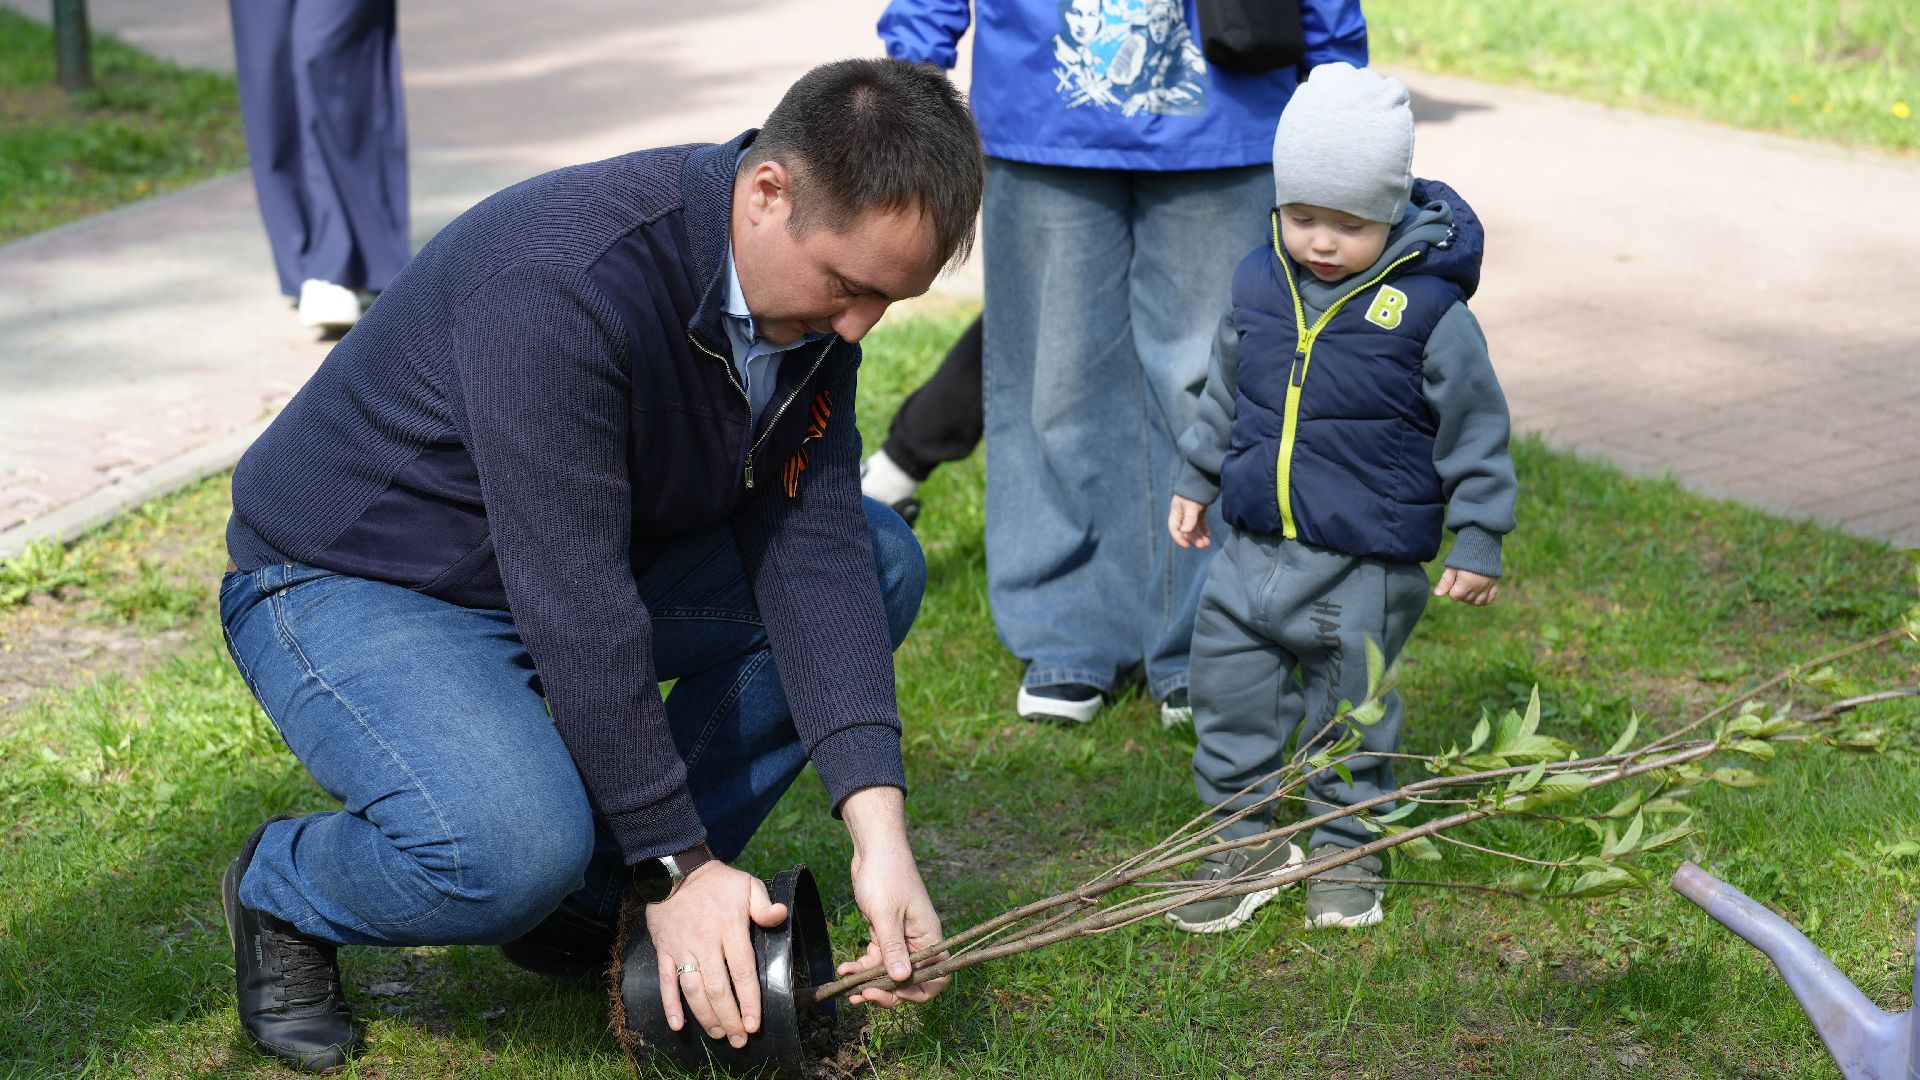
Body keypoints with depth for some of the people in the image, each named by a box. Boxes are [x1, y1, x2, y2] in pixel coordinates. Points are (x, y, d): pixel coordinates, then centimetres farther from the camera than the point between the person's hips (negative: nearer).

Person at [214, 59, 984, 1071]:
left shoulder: (812, 283, -10)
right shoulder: (558, 286, -34)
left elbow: (811, 541, -13)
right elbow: (574, 606, -33)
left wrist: (876, 828, -22)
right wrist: (682, 864, -27)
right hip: (353, 583, -8)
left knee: (879, 563, -3)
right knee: (511, 849, -34)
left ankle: (595, 903, 2)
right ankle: (280, 891, 2)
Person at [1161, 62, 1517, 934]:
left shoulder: (1428, 307, -13)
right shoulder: (1259, 285, 1)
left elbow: (1474, 430, -6)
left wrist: (1477, 540, -5)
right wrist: (1197, 480, 20)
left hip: (1365, 566, -5)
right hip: (1253, 547, 5)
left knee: (1350, 710, 8)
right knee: (1229, 696, 9)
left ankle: (1347, 852, 26)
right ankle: (1245, 839, 26)